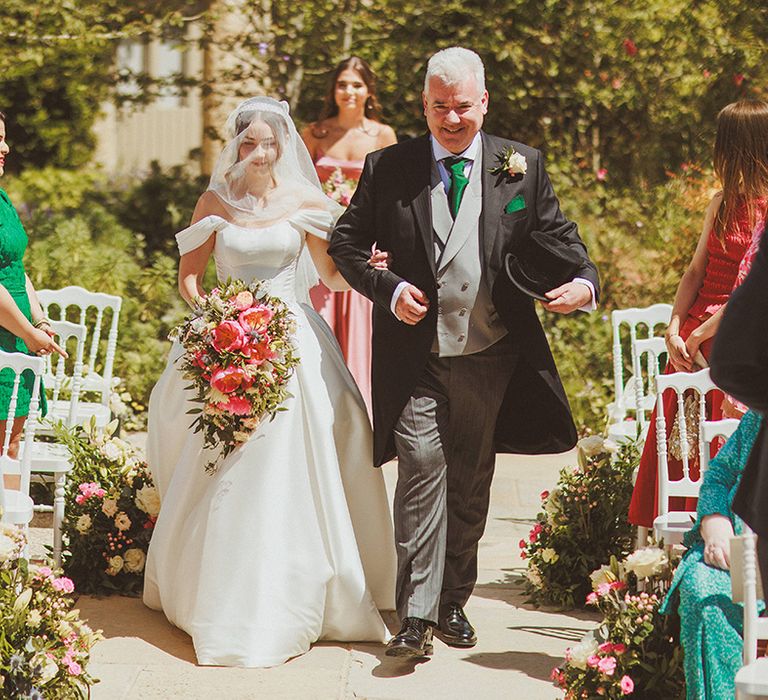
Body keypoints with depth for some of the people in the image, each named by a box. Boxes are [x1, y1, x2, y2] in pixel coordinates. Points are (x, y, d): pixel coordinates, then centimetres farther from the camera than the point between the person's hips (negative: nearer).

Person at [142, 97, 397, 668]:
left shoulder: (305, 201, 1)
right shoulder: (215, 202, 4)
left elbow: (335, 275, 5)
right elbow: (190, 275, 8)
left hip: (292, 341, -1)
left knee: (290, 467, -2)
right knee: (223, 478, 2)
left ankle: (289, 598, 10)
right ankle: (218, 594, 16)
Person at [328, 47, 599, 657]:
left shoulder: (523, 166, 4)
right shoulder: (388, 168, 1)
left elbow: (559, 236, 8)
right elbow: (346, 243, 6)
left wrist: (584, 281, -14)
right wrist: (389, 289, -12)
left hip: (490, 355, 2)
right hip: (415, 356, -2)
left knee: (471, 485, 12)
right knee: (422, 465, -15)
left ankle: (454, 602, 27)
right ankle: (417, 613, -14)